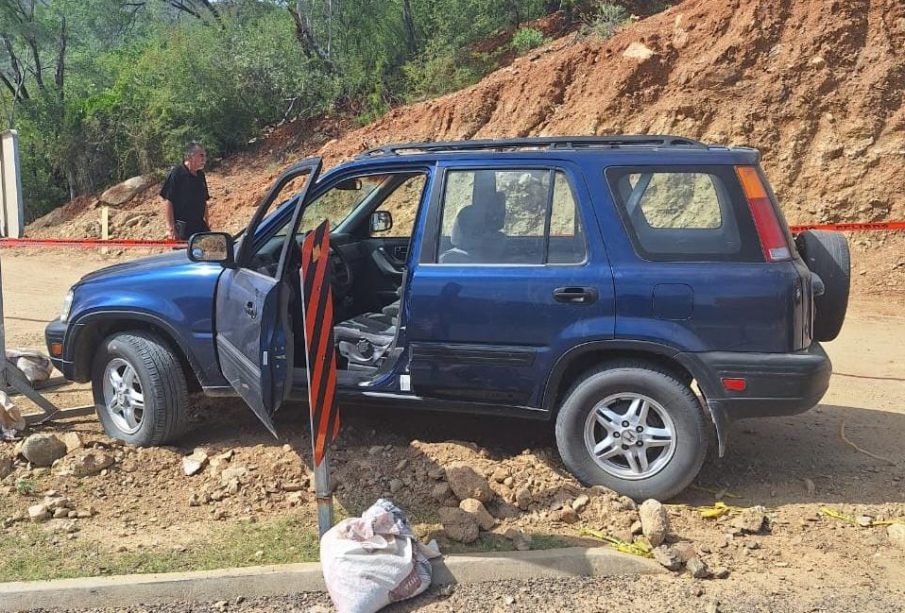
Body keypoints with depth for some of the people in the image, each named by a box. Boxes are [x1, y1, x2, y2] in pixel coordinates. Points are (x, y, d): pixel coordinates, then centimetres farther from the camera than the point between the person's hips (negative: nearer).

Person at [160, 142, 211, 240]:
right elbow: (167, 201, -13)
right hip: (182, 228, -7)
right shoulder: (177, 173, -10)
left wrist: (206, 225, 17)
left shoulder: (200, 175, 11)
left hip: (200, 226, 7)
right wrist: (172, 229, -17)